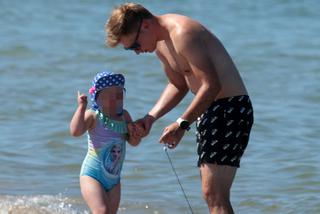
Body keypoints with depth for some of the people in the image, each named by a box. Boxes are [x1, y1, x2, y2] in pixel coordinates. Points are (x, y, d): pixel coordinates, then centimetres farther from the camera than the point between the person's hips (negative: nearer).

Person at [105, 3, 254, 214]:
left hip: (230, 109, -11)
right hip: (210, 110, 11)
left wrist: (182, 124, -25)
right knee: (212, 194, 13)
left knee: (214, 195, -17)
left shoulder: (182, 34, -22)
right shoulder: (161, 45, 11)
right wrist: (151, 117, 9)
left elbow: (212, 85, -26)